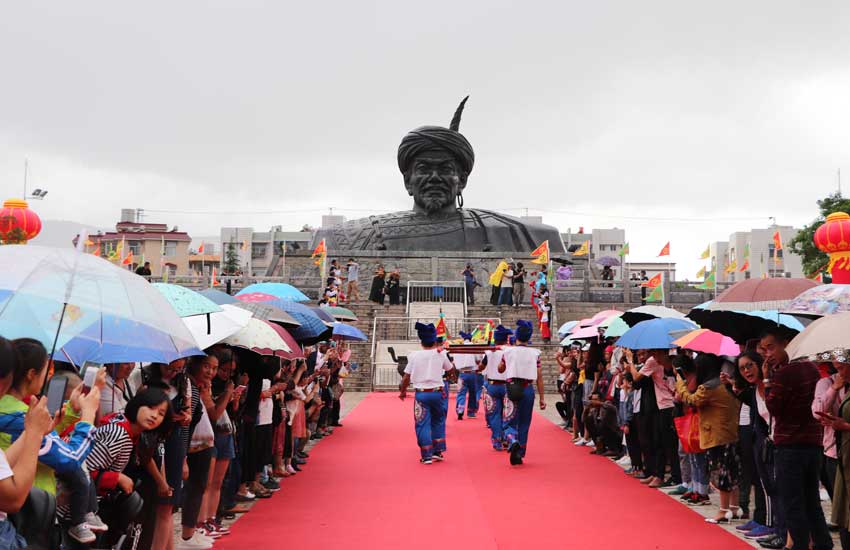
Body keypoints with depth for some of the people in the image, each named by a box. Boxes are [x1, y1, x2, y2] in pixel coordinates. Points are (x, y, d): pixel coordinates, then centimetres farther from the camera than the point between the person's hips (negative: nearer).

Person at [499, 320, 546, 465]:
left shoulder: (508, 352, -1)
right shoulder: (534, 353, -1)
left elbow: (500, 369, 16)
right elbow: (539, 377, -1)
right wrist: (542, 397, 2)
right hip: (528, 389, 1)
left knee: (510, 422, 5)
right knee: (524, 423, 13)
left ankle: (513, 441, -27)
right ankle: (519, 455, 14)